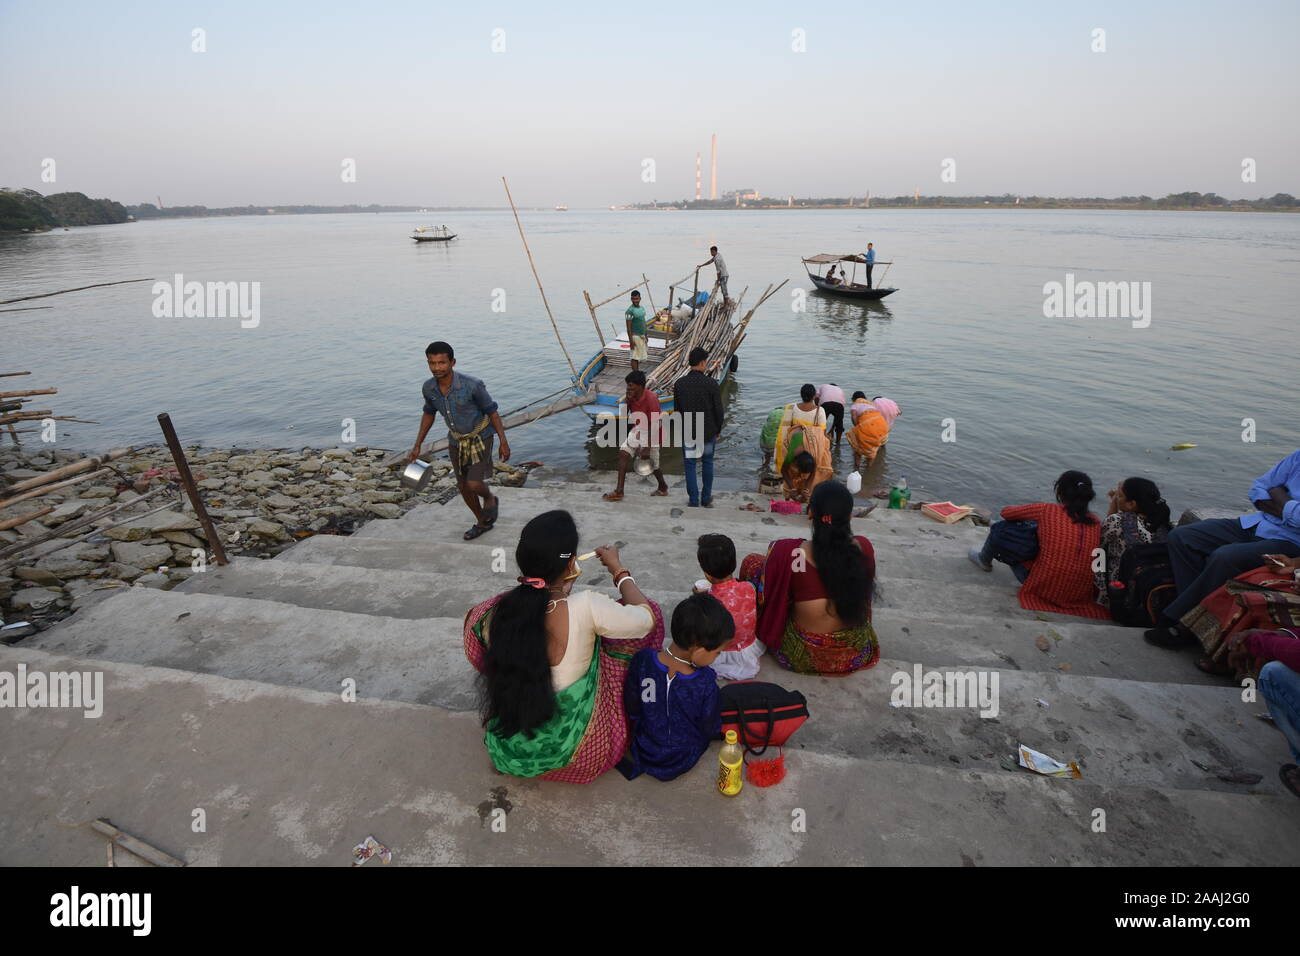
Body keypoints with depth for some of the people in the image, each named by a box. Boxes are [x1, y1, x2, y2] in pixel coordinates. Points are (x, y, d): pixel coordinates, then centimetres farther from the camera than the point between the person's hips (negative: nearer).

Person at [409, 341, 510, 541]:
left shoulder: (472, 385, -28)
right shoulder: (429, 388, -13)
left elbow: (492, 411, -15)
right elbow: (428, 414, 7)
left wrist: (504, 442, -15)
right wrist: (417, 446, 7)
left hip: (480, 438, -5)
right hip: (456, 441, 5)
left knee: (474, 484, -15)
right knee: (463, 486, 12)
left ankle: (490, 499, 21)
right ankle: (483, 522, 35)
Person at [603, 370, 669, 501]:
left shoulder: (651, 399, -25)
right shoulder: (632, 397, -3)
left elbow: (655, 425, -24)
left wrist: (647, 447, -24)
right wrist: (626, 401, -15)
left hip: (651, 435, -7)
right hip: (637, 431, 7)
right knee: (623, 452, -3)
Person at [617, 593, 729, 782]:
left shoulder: (642, 661, -25)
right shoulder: (706, 683, -32)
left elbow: (632, 711, -11)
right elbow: (711, 730, -15)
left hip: (642, 752, 4)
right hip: (683, 761, -4)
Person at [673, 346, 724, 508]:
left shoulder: (679, 384, -8)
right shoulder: (711, 384, -14)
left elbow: (676, 409, 1)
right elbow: (719, 410, -9)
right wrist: (718, 430, 6)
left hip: (688, 432, 1)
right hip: (708, 432, -1)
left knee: (690, 465, 11)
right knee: (707, 463, 18)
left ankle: (693, 501, 14)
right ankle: (706, 499, 27)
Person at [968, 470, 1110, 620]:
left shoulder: (1048, 510, -8)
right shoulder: (1096, 522, 2)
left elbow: (1005, 512, 4)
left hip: (1043, 590, -4)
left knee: (999, 529, 11)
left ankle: (984, 560, 39)